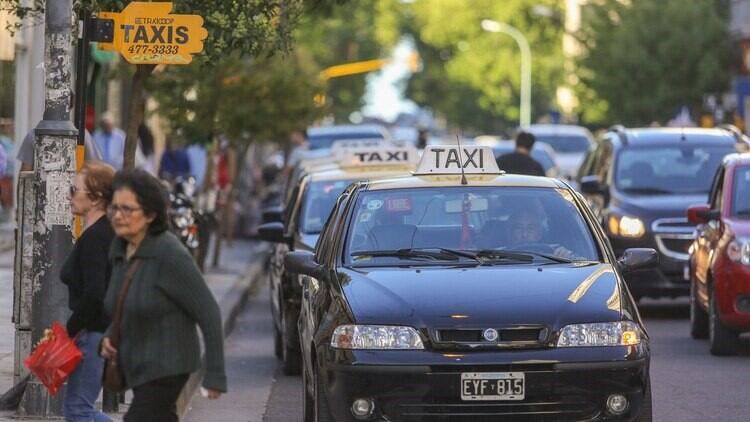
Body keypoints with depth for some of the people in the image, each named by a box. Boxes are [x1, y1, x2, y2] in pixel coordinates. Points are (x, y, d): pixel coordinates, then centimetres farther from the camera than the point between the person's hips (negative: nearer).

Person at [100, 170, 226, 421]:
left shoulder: (169, 255, -21)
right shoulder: (119, 249, 3)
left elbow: (208, 313, -18)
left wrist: (215, 374, -18)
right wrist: (109, 336, 1)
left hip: (166, 365, -9)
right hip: (137, 365, 9)